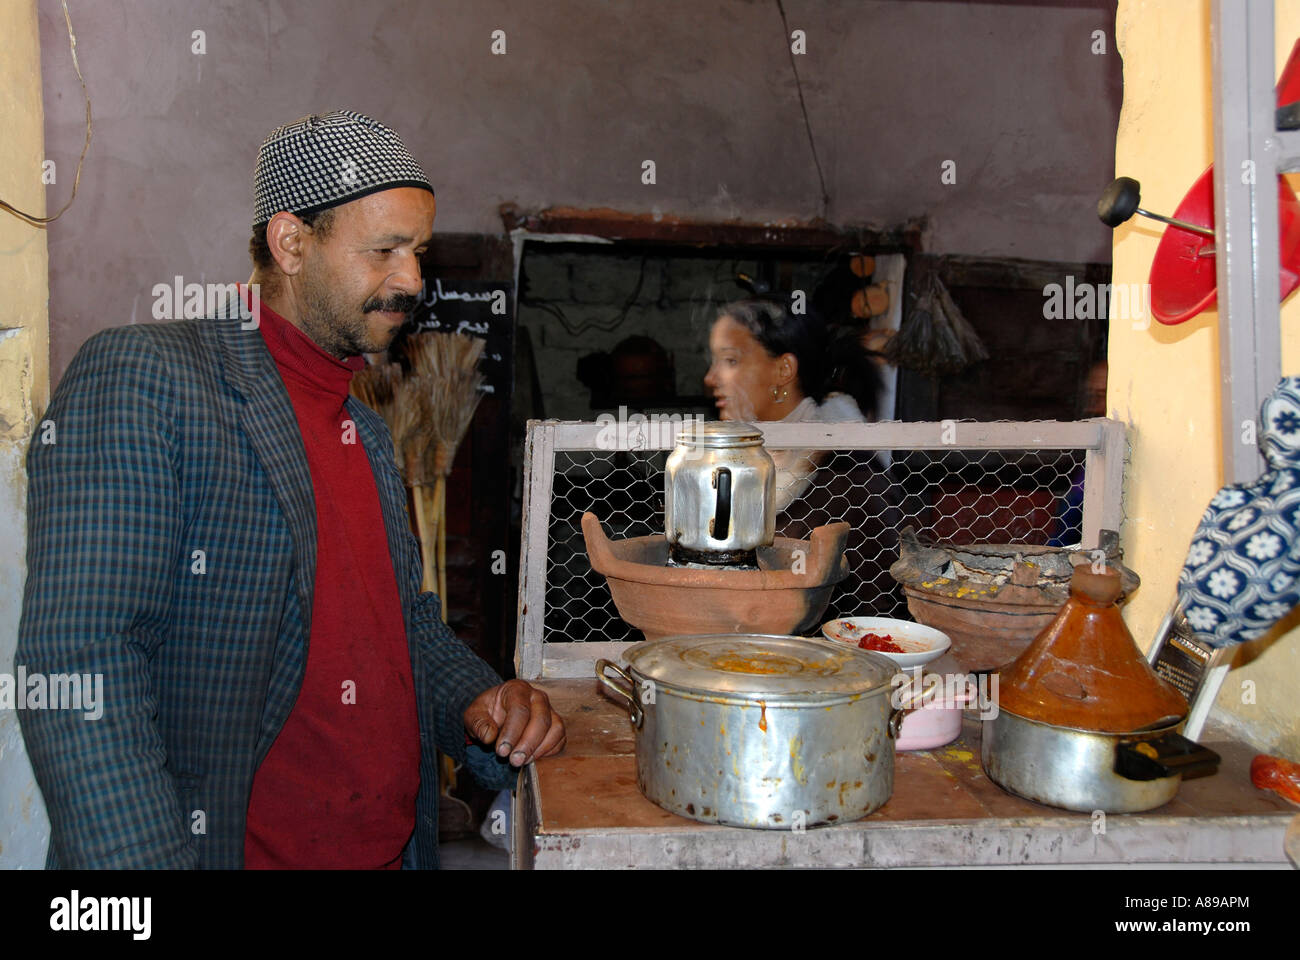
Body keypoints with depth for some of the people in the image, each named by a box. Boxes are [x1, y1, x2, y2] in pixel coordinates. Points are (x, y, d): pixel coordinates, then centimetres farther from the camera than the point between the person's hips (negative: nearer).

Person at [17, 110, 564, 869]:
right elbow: (79, 662, -20)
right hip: (207, 842, -7)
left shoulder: (369, 433, 11)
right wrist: (145, 857, -25)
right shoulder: (138, 376, -13)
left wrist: (478, 702, -1)